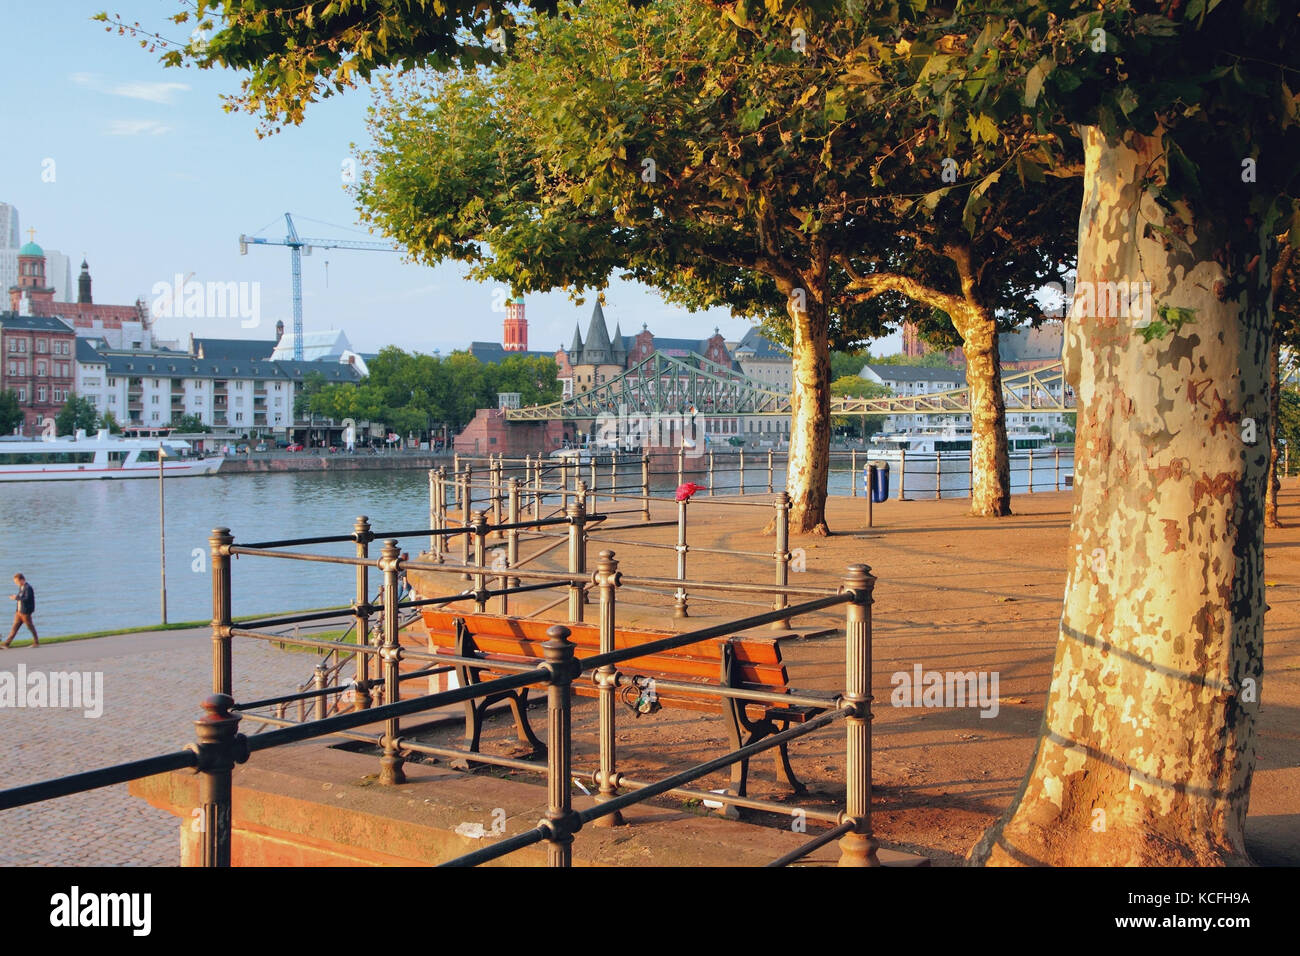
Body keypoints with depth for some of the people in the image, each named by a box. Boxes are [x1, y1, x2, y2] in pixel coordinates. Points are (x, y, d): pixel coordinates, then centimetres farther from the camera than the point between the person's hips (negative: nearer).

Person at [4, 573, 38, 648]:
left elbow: (27, 599, -26)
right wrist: (15, 597, 3)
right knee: (15, 627, 8)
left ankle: (36, 643, 12)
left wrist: (16, 598, -21)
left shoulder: (28, 588, -17)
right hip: (19, 611, 9)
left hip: (25, 612, -9)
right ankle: (7, 643, 9)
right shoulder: (21, 587, 11)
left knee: (30, 627, 1)